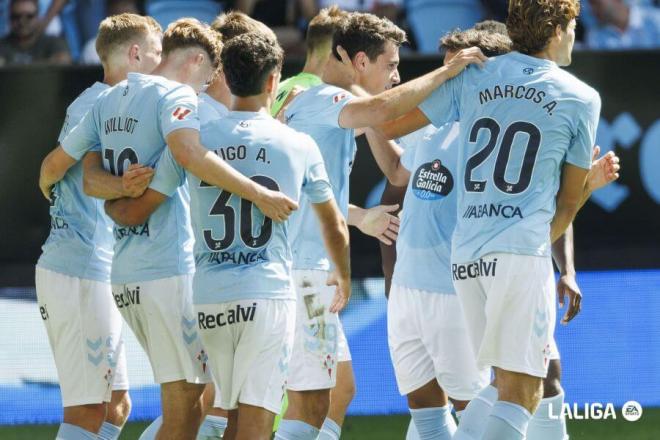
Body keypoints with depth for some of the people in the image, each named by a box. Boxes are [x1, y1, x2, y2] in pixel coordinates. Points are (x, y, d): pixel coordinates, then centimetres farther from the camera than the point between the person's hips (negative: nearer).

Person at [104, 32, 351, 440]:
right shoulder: (298, 146, 5)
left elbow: (131, 211, 10)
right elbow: (335, 227, 19)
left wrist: (108, 202, 34)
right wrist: (344, 280, 38)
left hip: (209, 300, 3)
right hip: (268, 296, -3)